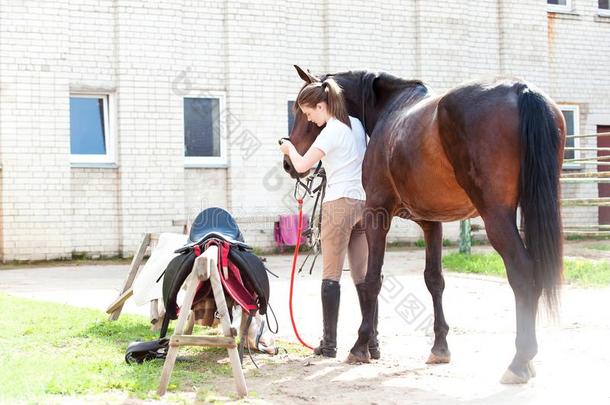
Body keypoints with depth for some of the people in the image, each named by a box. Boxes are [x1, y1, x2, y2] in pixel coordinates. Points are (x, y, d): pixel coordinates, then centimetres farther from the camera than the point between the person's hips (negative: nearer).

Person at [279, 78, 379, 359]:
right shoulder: (356, 124, 13)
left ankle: (329, 343, 0)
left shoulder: (332, 131, -10)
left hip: (339, 203, -7)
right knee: (363, 276, 7)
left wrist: (290, 148, 10)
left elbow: (301, 166, -11)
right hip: (364, 203, 7)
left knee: (331, 275, -1)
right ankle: (372, 342, 5)